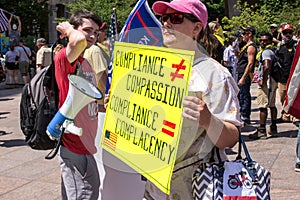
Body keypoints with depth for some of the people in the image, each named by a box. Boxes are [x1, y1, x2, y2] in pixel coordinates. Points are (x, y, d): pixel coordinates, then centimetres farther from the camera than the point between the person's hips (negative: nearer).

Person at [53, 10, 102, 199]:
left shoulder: (86, 63, 13)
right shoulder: (63, 57, -15)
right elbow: (79, 41, -39)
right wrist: (68, 29, -18)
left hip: (85, 143, 10)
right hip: (74, 146, -10)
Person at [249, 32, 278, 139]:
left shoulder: (266, 51, -12)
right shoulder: (272, 51, 19)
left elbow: (266, 67, -26)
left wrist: (263, 81, -21)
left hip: (266, 81, -10)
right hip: (273, 81, 10)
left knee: (263, 106, -9)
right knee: (272, 105, 15)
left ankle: (261, 131, -9)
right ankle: (273, 128, 22)